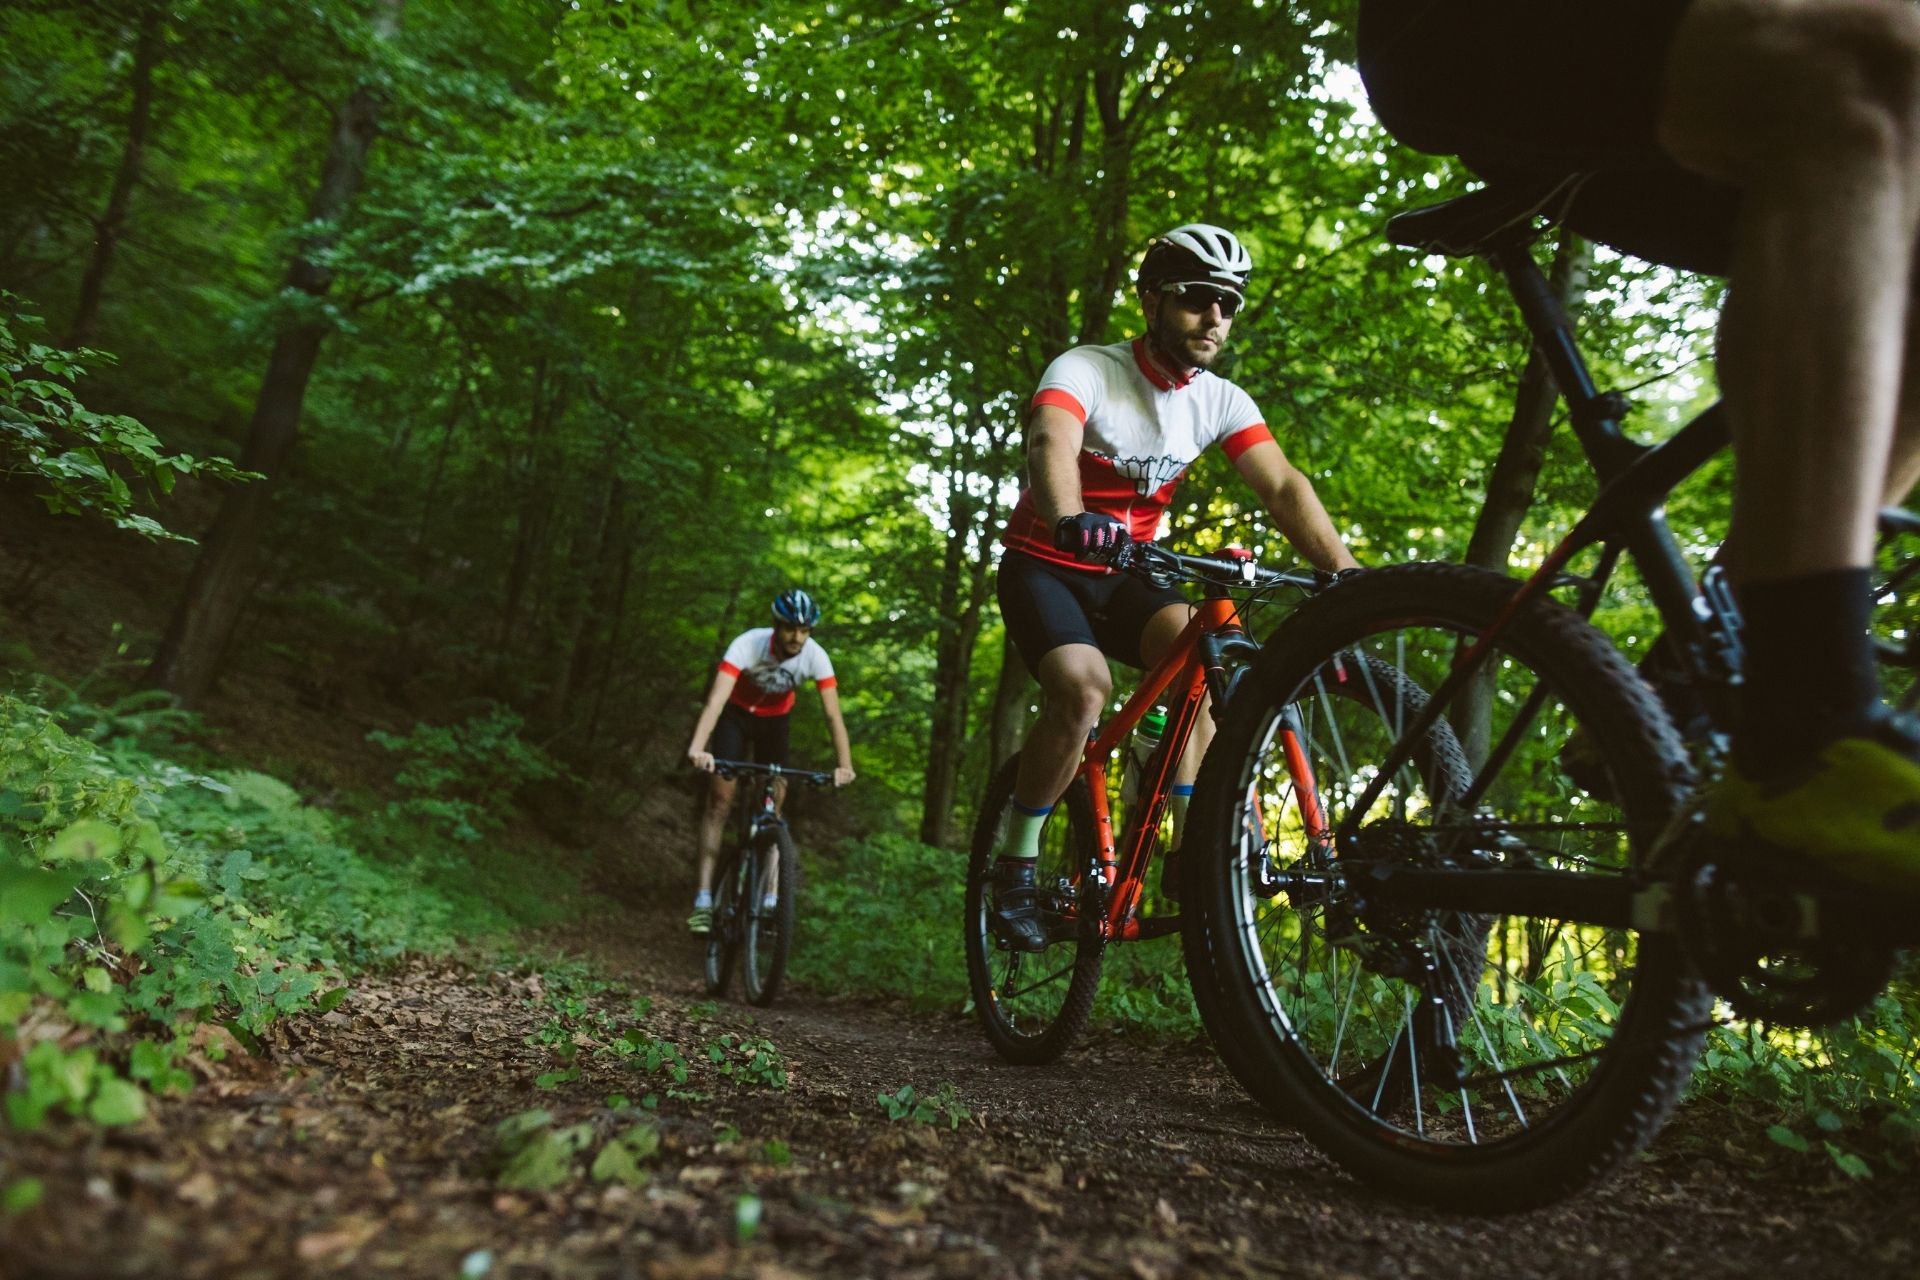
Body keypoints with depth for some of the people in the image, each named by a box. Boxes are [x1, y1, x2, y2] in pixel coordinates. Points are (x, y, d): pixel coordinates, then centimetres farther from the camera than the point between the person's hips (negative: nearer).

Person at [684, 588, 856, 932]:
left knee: (775, 803, -1)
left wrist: (845, 765, -42)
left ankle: (770, 899, 5)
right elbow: (716, 698, -45)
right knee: (719, 800, -10)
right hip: (737, 713, -2)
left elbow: (833, 714, -30)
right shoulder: (748, 644, -35)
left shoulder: (815, 656, -28)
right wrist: (697, 747, -59)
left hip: (776, 719, 2)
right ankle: (704, 900, -10)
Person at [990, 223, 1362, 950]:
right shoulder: (1086, 371, -18)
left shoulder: (1221, 402, -3)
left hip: (1125, 575, 4)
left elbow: (1283, 487, -15)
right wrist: (1071, 520, -61)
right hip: (1046, 566, -4)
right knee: (1083, 689, -29)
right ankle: (1016, 863, -9)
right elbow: (1050, 444, -38)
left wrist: (1347, 575, -31)